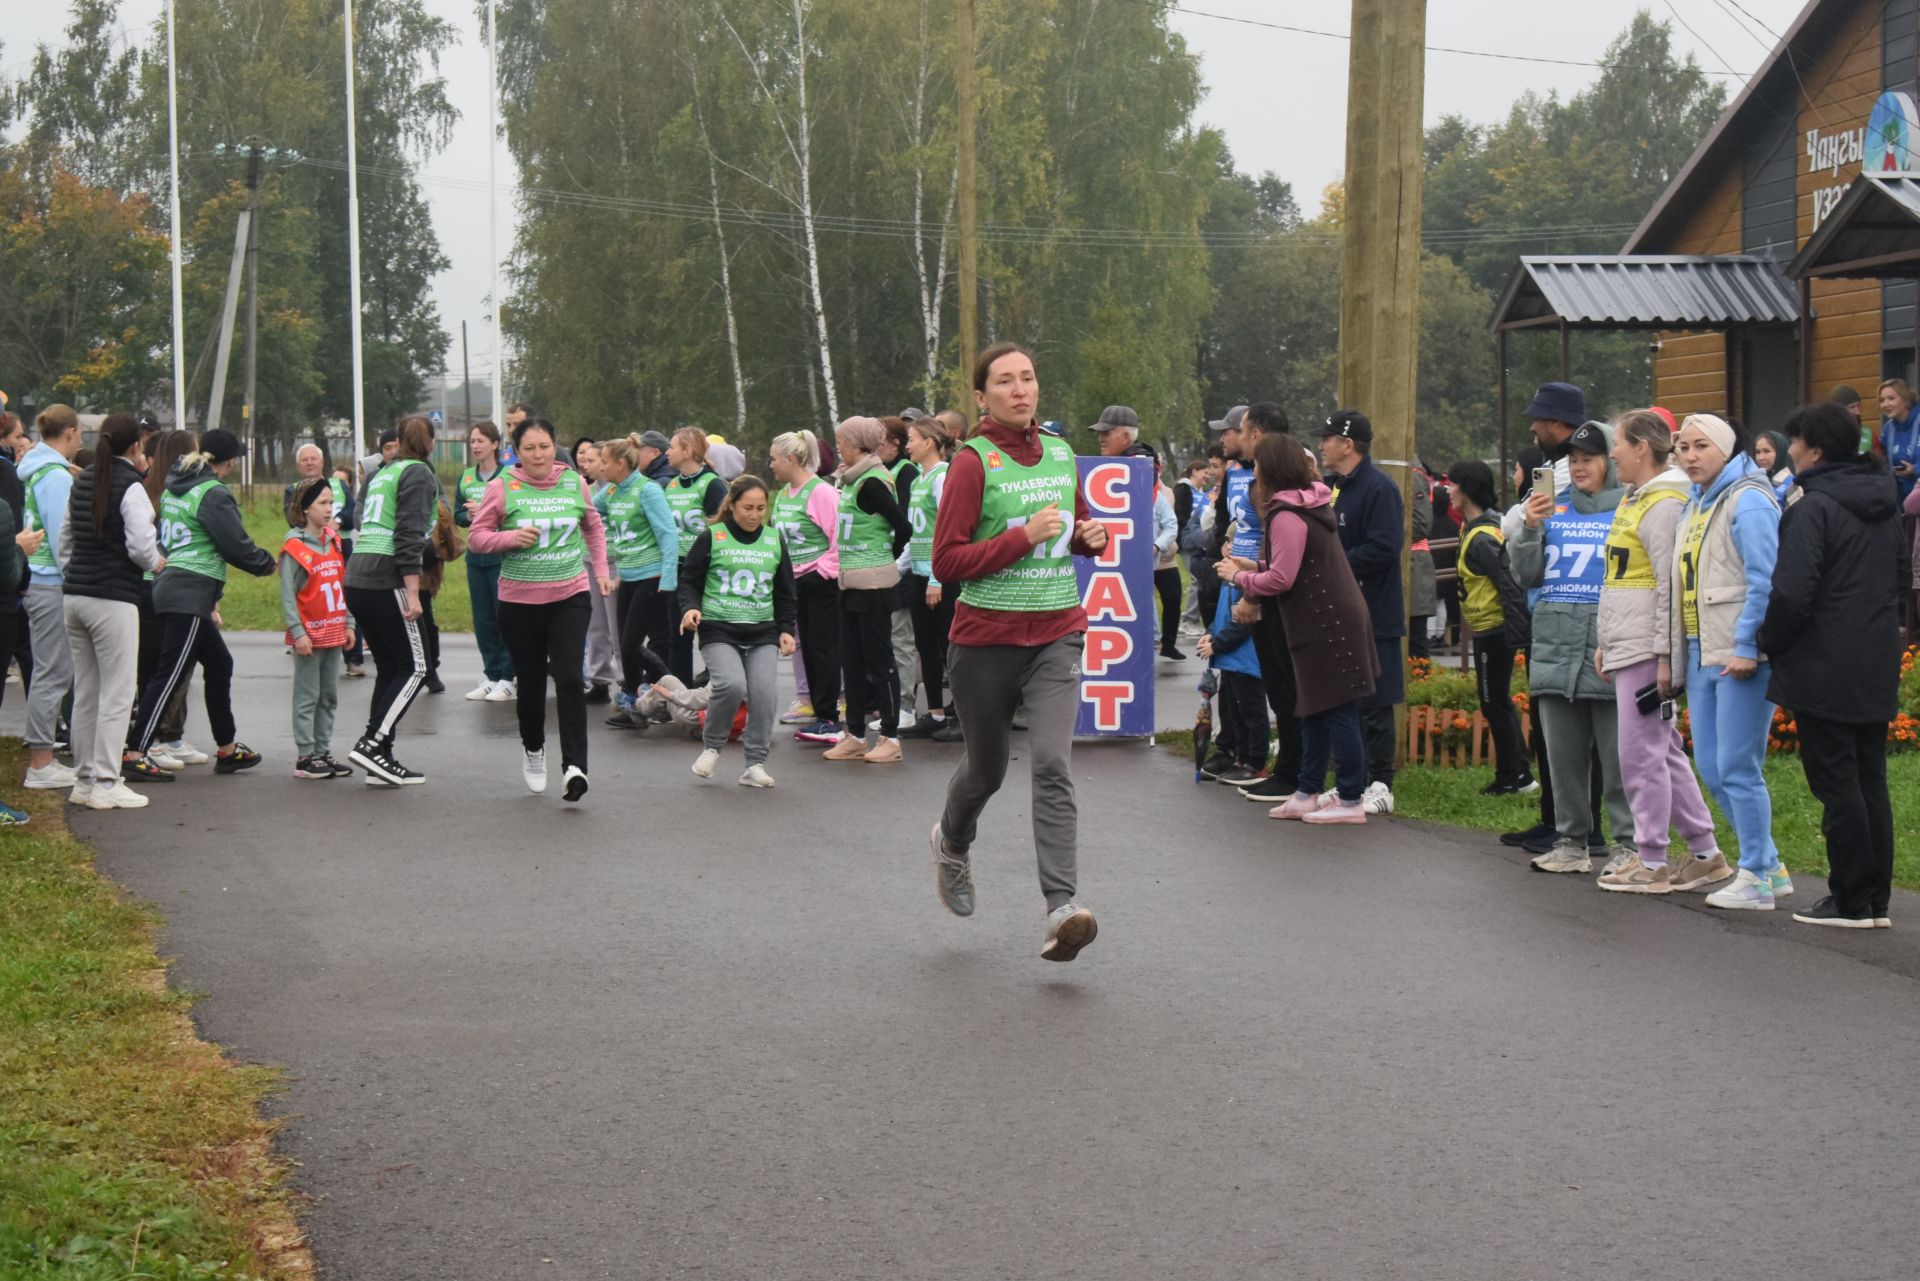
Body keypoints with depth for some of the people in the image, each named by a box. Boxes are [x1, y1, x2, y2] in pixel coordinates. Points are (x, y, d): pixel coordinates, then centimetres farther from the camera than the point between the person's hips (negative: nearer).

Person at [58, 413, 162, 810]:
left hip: (75, 595, 8)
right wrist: (156, 563, 3)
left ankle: (85, 779, 19)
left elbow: (65, 537, 15)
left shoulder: (82, 483, 11)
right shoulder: (131, 487, -11)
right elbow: (141, 545, -17)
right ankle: (105, 784, -2)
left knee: (85, 692, 14)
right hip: (113, 598, -8)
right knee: (117, 694, -2)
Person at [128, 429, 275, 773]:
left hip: (168, 585, 10)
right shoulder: (213, 494, -12)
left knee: (219, 664, 18)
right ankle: (135, 754, -11)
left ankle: (226, 749, 25)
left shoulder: (174, 486, 14)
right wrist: (268, 564, 6)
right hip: (190, 595, -10)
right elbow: (237, 546, -15)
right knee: (169, 674, -8)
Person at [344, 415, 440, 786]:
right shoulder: (418, 475, -3)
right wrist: (412, 593, -16)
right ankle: (372, 743, -9)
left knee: (388, 668, 13)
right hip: (385, 583, -8)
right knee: (414, 668, -1)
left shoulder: (380, 474, 21)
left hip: (355, 579, 8)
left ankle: (381, 761, 12)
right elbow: (409, 536, -13)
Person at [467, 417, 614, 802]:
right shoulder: (503, 487, -5)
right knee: (531, 682, 11)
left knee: (569, 678, -14)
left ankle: (574, 765, -17)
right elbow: (477, 535, 0)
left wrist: (600, 570, 13)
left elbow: (594, 528, 19)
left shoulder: (574, 483, 2)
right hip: (519, 600, 0)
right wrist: (510, 537, -17)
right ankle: (533, 749, 37)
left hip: (570, 596, 0)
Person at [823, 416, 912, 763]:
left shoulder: (871, 483, -15)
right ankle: (855, 735, 18)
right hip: (852, 583, 9)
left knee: (878, 658, -3)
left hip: (874, 585, -9)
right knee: (851, 660, 11)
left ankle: (890, 738, 3)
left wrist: (885, 560, -4)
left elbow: (903, 528, -18)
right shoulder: (853, 481, 12)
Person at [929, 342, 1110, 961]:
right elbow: (946, 561, -14)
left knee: (1053, 765, -15)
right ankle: (952, 843, 48)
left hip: (1057, 633, 3)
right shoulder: (973, 461, -8)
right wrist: (1023, 537, -21)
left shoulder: (1060, 453, 9)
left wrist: (1091, 536, 4)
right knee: (986, 768, 14)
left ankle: (1062, 908, -21)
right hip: (987, 636, -3)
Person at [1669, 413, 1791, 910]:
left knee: (1737, 769, -6)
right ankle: (1769, 866, 20)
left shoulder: (1748, 501, -10)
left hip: (1741, 657, -9)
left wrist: (1747, 647, -20)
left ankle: (1756, 879, 3)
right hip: (1702, 656, 9)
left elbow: (1764, 581, -16)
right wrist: (1675, 656, 18)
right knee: (1710, 767, 10)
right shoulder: (1695, 504, 18)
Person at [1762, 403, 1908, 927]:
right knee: (1870, 781, 12)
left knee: (1836, 784, -2)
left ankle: (1851, 901, 1)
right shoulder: (1884, 505, 12)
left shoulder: (1812, 507, -15)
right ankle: (1877, 899, 15)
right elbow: (1902, 573, 21)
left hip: (1824, 669, -8)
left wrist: (1767, 643, -6)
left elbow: (1792, 592, -21)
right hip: (1877, 668, 8)